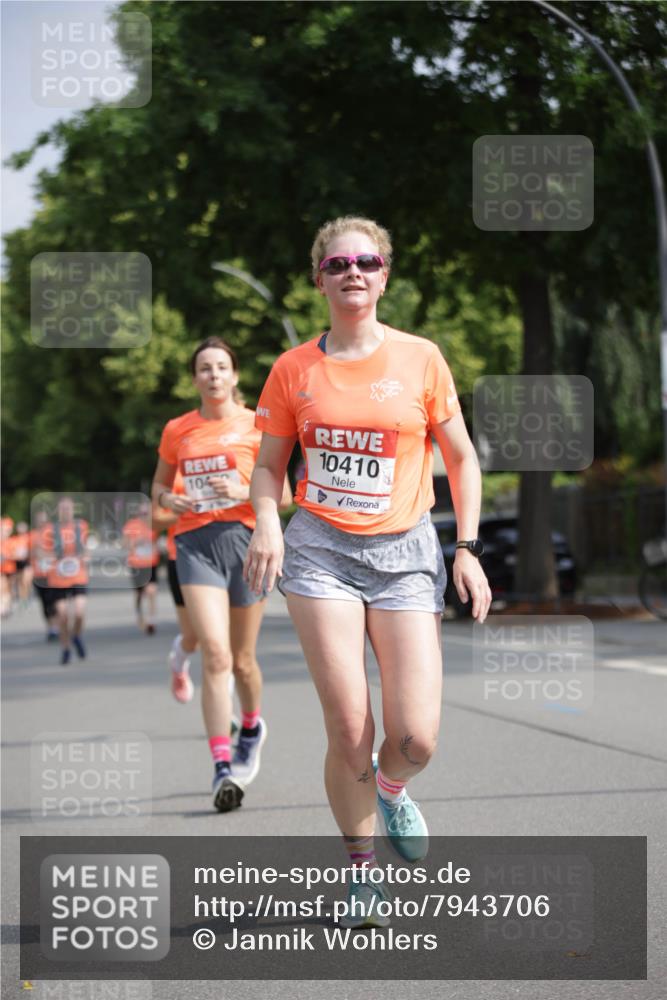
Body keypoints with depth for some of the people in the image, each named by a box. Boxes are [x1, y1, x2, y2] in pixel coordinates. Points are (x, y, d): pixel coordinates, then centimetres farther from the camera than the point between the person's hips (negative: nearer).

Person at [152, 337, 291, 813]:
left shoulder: (256, 425, 3)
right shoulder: (177, 430, 9)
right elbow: (159, 485, 22)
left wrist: (245, 491, -16)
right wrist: (168, 500, -1)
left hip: (244, 537, 0)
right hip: (196, 541, 0)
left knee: (242, 659, 10)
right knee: (215, 653, -16)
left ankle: (252, 727, 43)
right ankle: (222, 766, -19)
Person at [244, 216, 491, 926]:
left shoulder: (420, 359, 3)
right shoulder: (293, 369, 5)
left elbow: (461, 457, 10)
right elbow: (269, 465, 13)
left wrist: (467, 549, 1)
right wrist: (267, 522, -8)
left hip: (404, 550, 0)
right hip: (321, 548, 0)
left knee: (416, 740, -10)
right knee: (348, 729, -10)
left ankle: (390, 787, 27)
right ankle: (360, 866, 12)